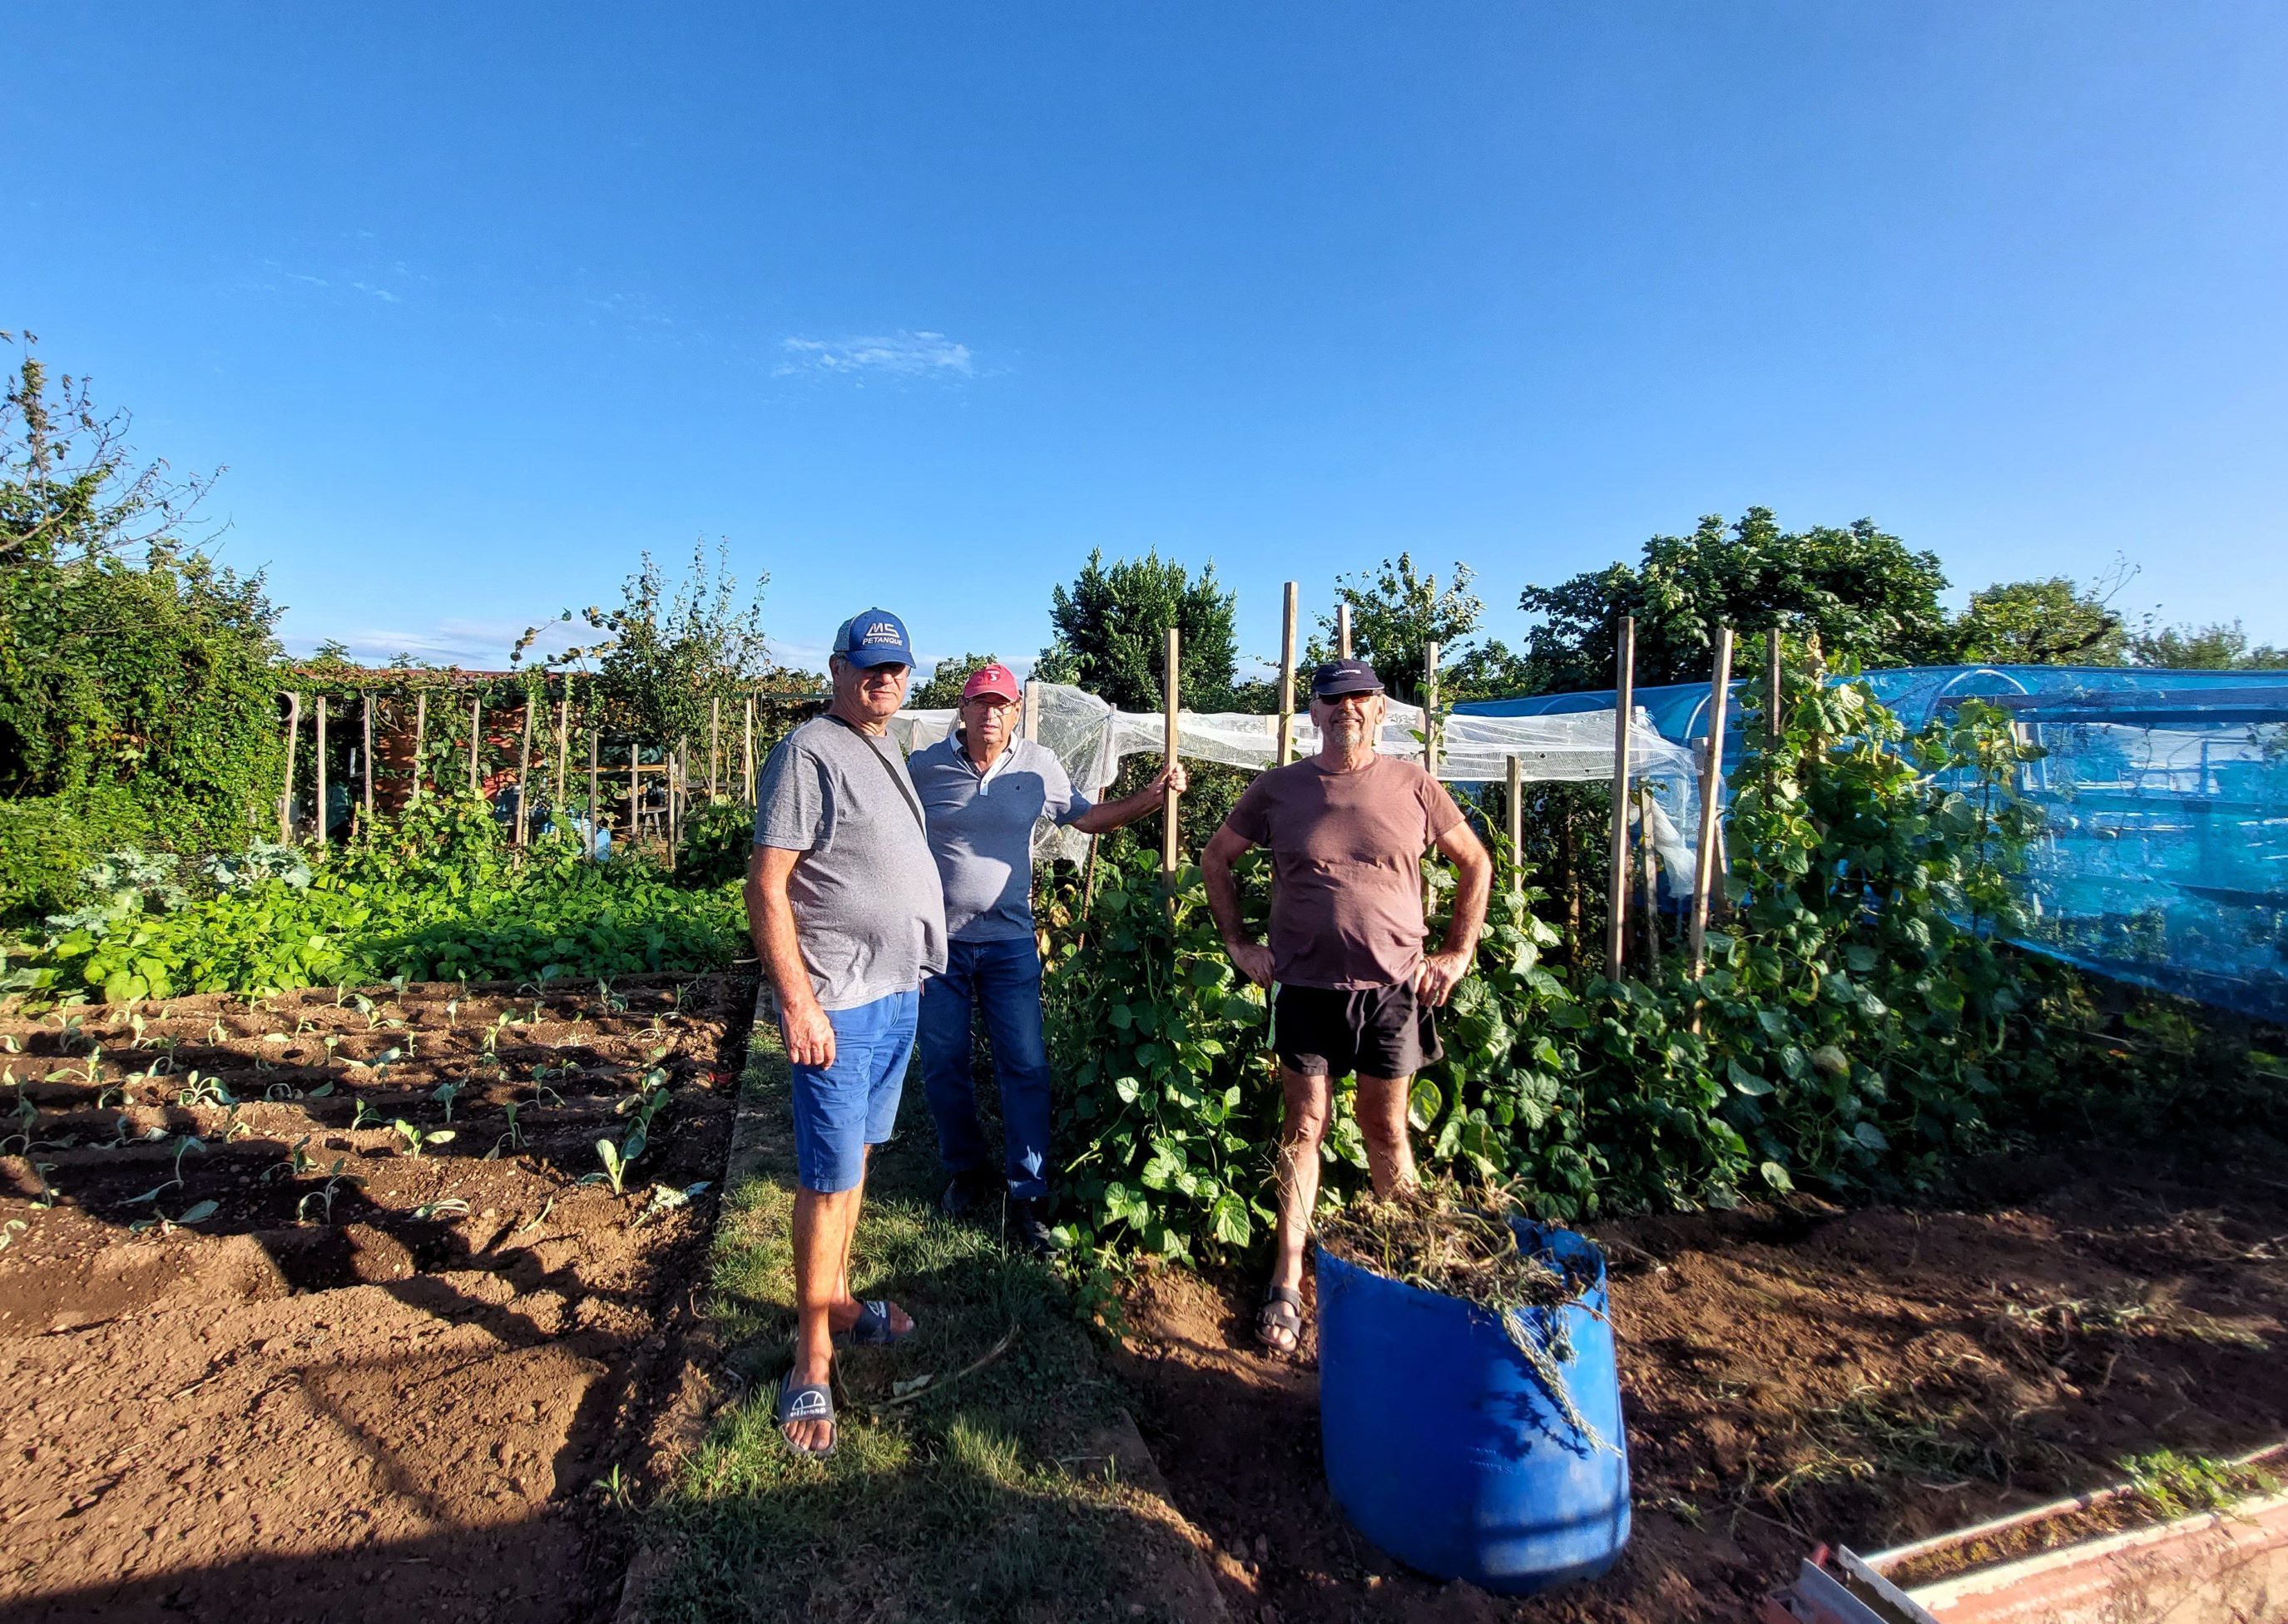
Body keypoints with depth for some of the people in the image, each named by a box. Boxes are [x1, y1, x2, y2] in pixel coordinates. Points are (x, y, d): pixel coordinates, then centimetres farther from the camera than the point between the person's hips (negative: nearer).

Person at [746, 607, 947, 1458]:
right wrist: (797, 1002, -23)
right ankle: (811, 1364, 13)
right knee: (830, 1178, -1)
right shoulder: (808, 752, -13)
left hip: (897, 991, 9)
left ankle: (837, 1300, 36)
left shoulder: (887, 752, 15)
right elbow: (765, 888, -18)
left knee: (855, 1155, 20)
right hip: (838, 1002, -8)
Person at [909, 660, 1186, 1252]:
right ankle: (967, 1170, 33)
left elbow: (1088, 817, 11)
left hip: (1009, 942, 1)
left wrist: (1153, 796, -3)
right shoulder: (925, 767, -3)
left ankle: (1024, 1195, 13)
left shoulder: (1039, 766, 1)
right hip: (937, 940, 0)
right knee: (943, 1064, 10)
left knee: (1026, 1067, 0)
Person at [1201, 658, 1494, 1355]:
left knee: (1387, 1131, 14)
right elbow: (1215, 858, 10)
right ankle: (1287, 1285, 16)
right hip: (1304, 987, 0)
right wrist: (1238, 943, 4)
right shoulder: (1279, 788, 0)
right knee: (1304, 1130, 7)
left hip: (1393, 988, 1)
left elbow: (1476, 864, 10)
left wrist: (1458, 952, 5)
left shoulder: (1413, 786, 0)